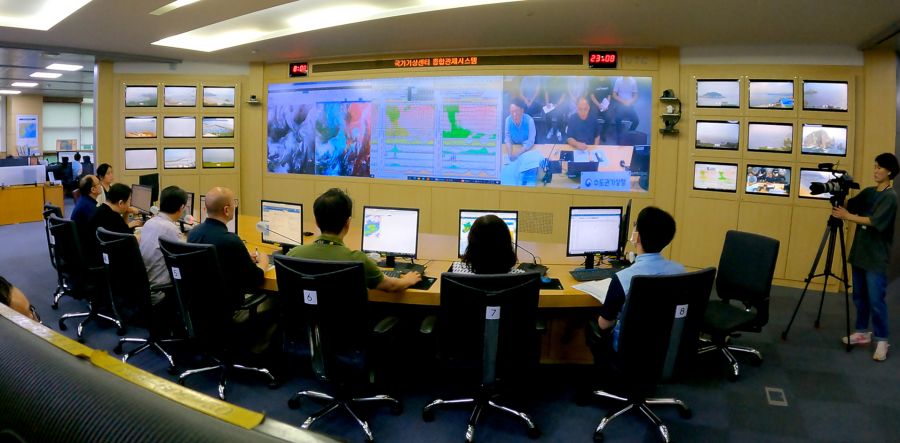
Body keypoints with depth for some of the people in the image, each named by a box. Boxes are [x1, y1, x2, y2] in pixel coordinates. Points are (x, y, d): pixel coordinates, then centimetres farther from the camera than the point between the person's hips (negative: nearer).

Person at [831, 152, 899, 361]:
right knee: (859, 296, 13)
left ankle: (882, 341, 5)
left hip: (876, 258, -7)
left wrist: (848, 217, -22)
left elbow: (874, 221, -22)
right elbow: (849, 205, 8)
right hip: (859, 253, 7)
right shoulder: (868, 192, 11)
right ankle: (862, 333, 25)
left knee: (876, 300, -4)